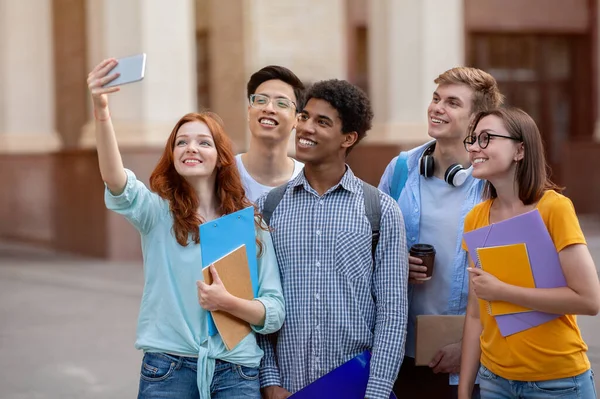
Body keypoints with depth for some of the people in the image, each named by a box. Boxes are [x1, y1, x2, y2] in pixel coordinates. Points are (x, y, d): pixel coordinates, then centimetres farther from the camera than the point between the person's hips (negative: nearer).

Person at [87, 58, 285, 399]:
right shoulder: (158, 212, 1)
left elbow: (275, 313, 2)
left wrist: (228, 303, -18)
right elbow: (119, 185, -22)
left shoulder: (249, 224, 5)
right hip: (168, 370, -1)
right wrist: (101, 111, -37)